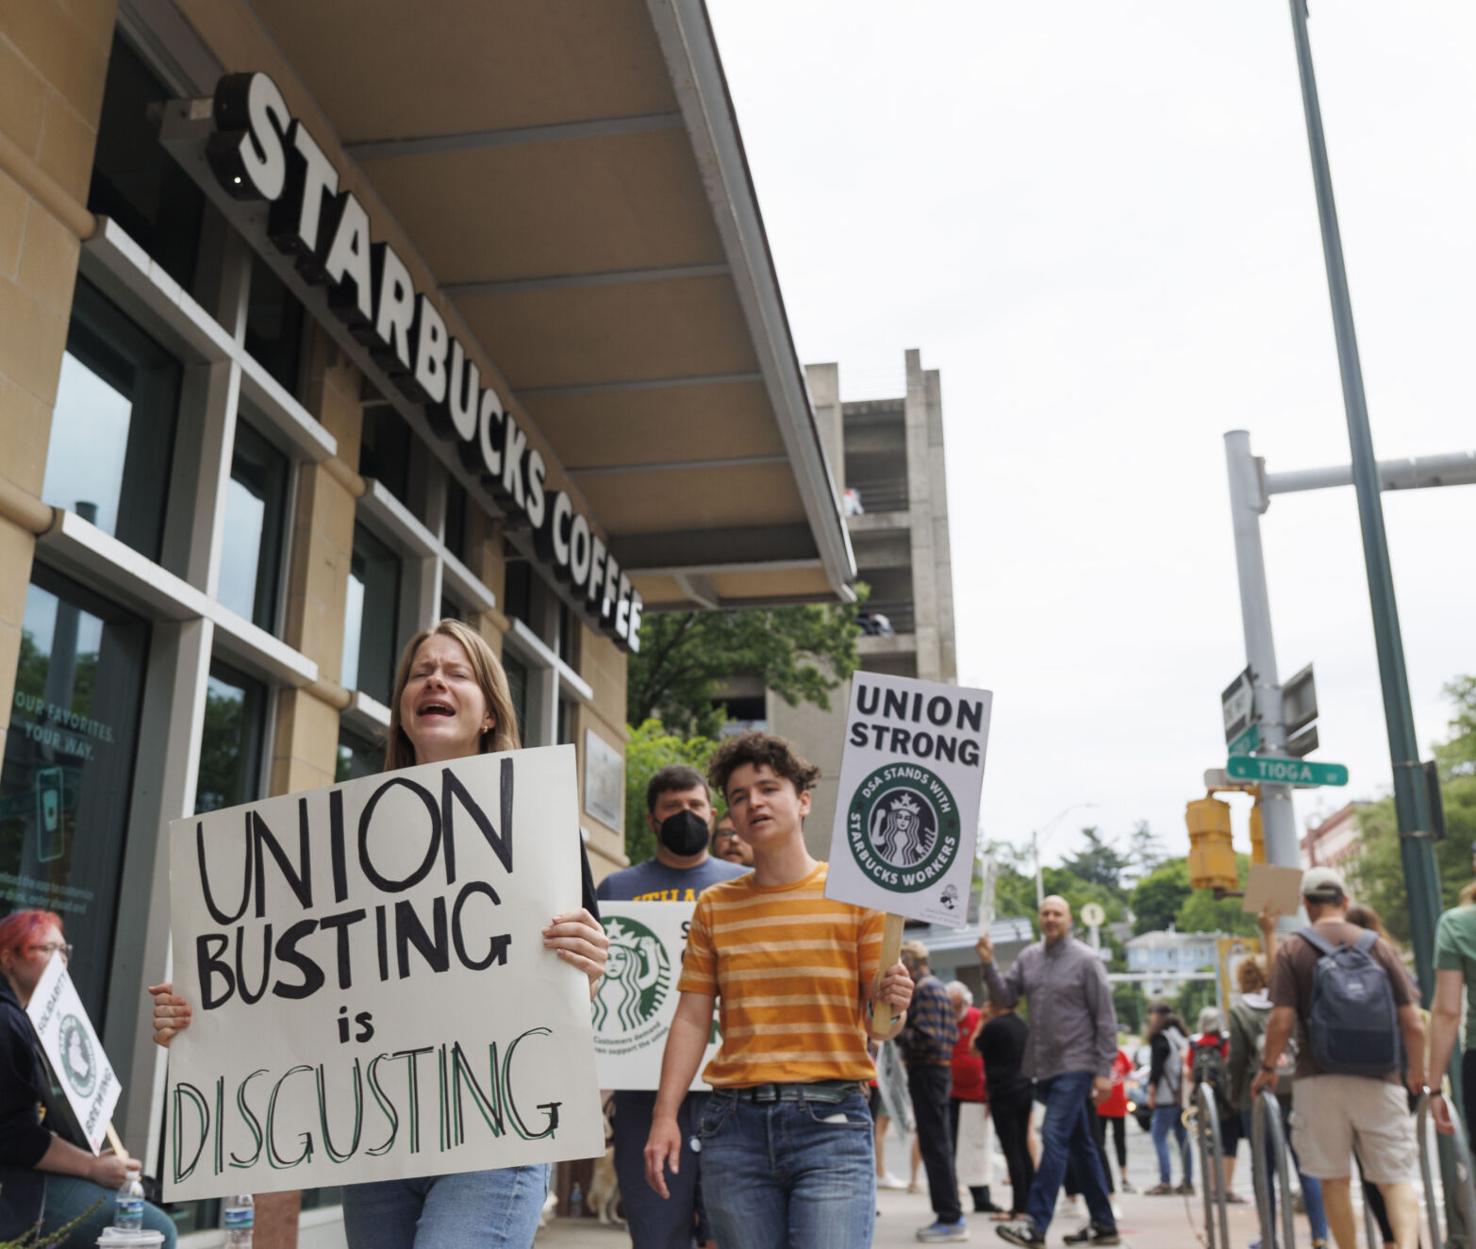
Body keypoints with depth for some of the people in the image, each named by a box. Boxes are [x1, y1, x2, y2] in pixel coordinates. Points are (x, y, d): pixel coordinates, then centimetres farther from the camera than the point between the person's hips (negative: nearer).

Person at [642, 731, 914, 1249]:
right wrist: (665, 1116, 0)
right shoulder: (715, 906, 10)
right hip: (735, 1123, 3)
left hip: (830, 1122, -2)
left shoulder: (856, 896, 2)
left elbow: (879, 1027, 3)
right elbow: (692, 1019, 9)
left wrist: (890, 1008, -20)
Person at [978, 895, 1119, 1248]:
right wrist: (989, 965, -13)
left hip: (1076, 1066, -6)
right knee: (1081, 1144, 13)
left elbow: (1105, 1018, -7)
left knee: (1054, 1138, -13)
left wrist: (1103, 1071, -11)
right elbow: (1006, 997, 4)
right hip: (1044, 1066, 6)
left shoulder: (1086, 960, -7)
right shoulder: (1028, 957, 8)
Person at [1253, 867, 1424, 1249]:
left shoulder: (1293, 950, -1)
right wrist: (1417, 1072, 19)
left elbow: (1281, 1021, -8)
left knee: (1333, 1178, 10)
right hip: (1379, 1081, 1)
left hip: (1319, 1081, -1)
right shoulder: (1379, 946, 4)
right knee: (1396, 1178, 4)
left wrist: (1267, 1068, 7)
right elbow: (1412, 1023, 2)